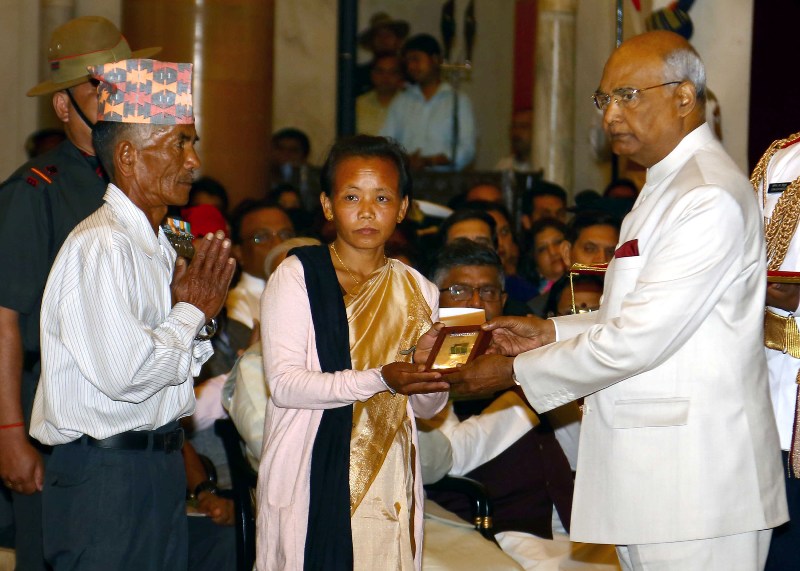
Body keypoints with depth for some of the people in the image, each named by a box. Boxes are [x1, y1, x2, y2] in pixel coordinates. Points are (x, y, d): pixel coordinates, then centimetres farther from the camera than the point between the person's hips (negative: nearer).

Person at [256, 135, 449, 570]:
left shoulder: (417, 291, 11)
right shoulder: (297, 276, -2)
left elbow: (426, 409, 14)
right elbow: (284, 383, -13)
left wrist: (429, 366, -8)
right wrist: (379, 379, -22)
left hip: (388, 482, 4)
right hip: (311, 477, -3)